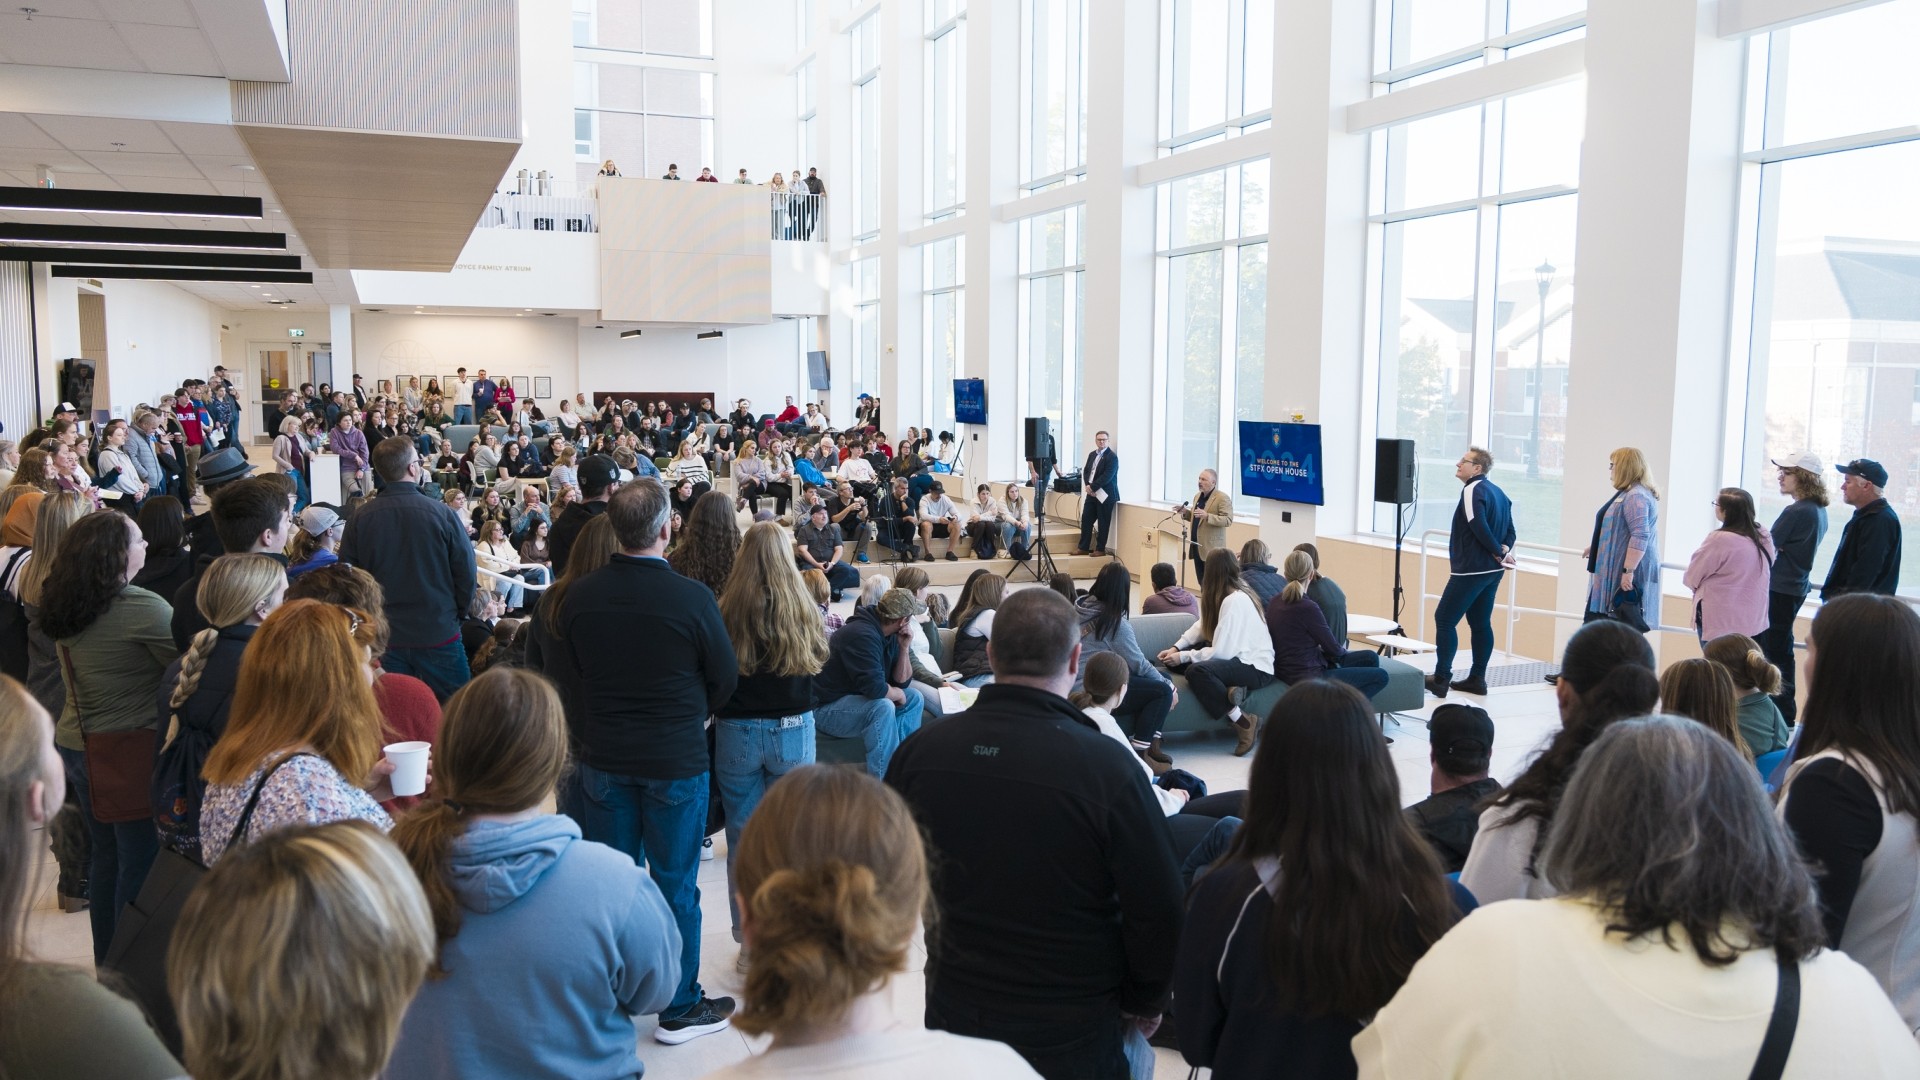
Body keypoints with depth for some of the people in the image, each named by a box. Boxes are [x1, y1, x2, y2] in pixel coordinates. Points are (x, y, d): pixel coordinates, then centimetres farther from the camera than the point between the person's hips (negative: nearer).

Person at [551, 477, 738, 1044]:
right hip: (676, 762, -4)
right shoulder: (692, 598, -19)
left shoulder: (578, 598, -8)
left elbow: (566, 679, 4)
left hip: (604, 760, 4)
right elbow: (725, 678, -6)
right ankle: (679, 1008, 21)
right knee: (674, 885, 8)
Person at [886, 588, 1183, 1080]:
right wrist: (1143, 1003, 3)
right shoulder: (1107, 766, -23)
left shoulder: (919, 751, -12)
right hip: (1071, 1033, -3)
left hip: (951, 1011, 3)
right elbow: (1157, 912, -15)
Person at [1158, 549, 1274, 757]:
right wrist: (1176, 648, -3)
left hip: (1256, 668, -10)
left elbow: (1221, 652, -25)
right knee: (1176, 659, -1)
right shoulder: (1230, 593, 7)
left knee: (1196, 671, -33)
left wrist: (1184, 657, -14)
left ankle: (1243, 723, -22)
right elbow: (1201, 626, 10)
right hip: (1238, 656, 10)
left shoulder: (1234, 601, -23)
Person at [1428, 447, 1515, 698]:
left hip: (1471, 569, -9)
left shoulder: (1473, 489, -12)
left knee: (1444, 619, -4)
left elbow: (1478, 526, -22)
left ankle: (1441, 679, -4)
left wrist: (1499, 553, -13)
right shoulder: (1498, 493, 15)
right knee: (1480, 623, 12)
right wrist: (1504, 550, -2)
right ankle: (1477, 679, 15)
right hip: (1493, 570, 9)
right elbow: (1509, 530, 14)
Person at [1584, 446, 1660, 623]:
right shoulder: (1628, 493, 17)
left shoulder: (1636, 497, -18)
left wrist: (1629, 571, -30)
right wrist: (1595, 547, 40)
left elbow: (1640, 537, -27)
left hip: (1625, 578, -11)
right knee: (1594, 618, 13)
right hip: (1613, 574, 11)